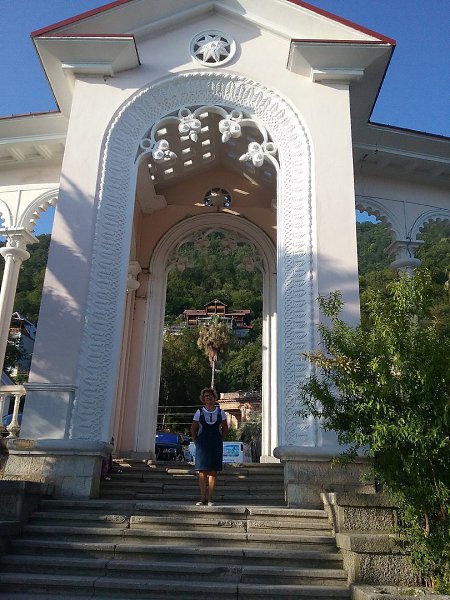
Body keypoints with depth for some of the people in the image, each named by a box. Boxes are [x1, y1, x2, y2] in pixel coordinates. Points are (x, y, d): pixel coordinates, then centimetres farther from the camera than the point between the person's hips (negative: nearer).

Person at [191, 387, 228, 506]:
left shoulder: (220, 412, 5)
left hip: (216, 445, 1)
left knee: (213, 471, -2)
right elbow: (193, 429, 11)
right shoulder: (199, 412, 3)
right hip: (202, 445, 0)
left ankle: (210, 498, 3)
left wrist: (220, 441, 9)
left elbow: (225, 429, 15)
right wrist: (197, 442, 5)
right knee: (202, 471, -3)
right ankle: (203, 498, 3)